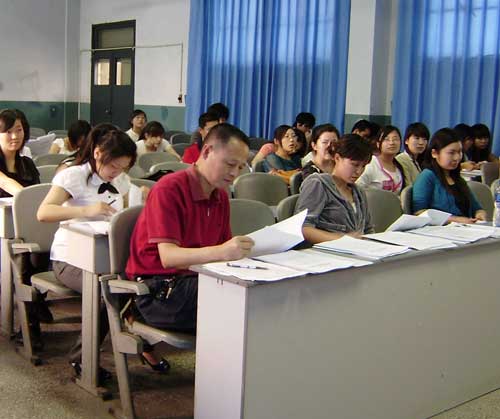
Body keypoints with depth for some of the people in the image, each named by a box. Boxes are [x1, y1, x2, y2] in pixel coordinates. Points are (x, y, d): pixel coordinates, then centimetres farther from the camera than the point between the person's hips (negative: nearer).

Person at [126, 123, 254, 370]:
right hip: (157, 290, -8)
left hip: (195, 280, 8)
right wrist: (221, 252, -40)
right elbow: (168, 256, -25)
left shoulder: (221, 197, 10)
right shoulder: (169, 189, -14)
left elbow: (223, 252, 4)